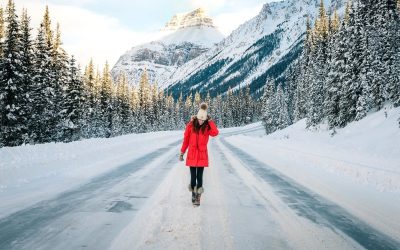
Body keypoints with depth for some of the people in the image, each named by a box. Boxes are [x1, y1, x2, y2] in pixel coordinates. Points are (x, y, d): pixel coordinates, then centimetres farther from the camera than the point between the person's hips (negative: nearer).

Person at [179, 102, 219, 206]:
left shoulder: (207, 127, -2)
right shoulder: (191, 125, -3)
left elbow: (215, 133, -23)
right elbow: (186, 140, 3)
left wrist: (210, 121, -17)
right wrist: (182, 153, 5)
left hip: (202, 155, 0)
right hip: (192, 154, 0)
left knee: (199, 176, 0)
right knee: (193, 176, 5)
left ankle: (198, 197, 8)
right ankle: (193, 195, 20)